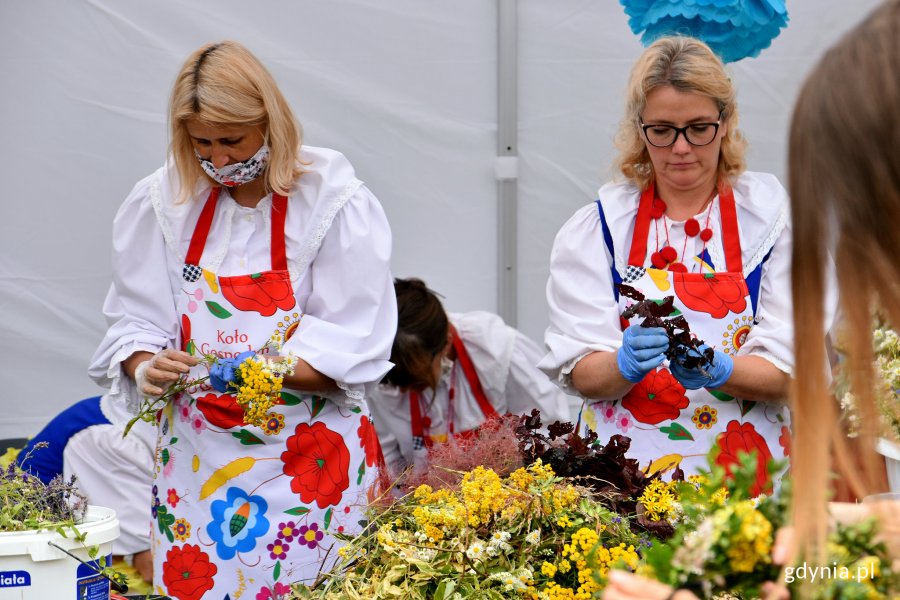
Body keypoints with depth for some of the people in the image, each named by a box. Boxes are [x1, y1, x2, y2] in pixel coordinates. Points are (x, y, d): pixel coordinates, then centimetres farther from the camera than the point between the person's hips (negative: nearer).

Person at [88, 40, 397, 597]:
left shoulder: (334, 201, -9)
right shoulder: (163, 201, 2)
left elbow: (353, 346, -12)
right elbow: (136, 321, 6)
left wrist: (260, 373, -27)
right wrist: (146, 366, -17)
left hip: (310, 460, -3)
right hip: (198, 458, 3)